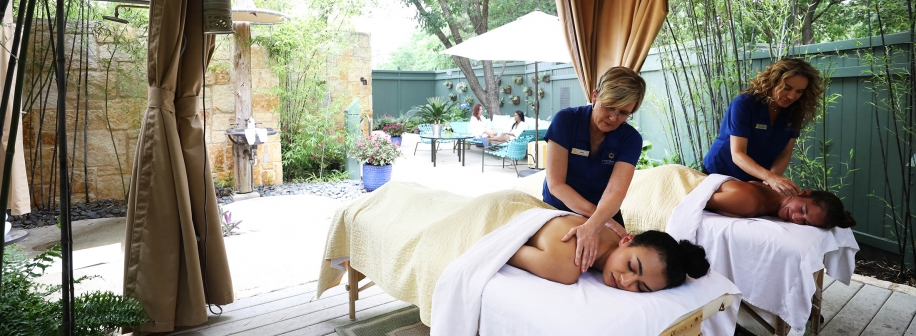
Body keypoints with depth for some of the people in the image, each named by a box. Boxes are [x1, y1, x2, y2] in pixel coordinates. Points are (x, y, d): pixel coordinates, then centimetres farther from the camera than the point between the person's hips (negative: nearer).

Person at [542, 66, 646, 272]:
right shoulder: (566, 120, -18)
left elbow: (615, 192, -27)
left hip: (605, 216, 2)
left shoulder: (631, 139, -13)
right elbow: (556, 184, -22)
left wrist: (591, 226, -48)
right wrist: (603, 218, -30)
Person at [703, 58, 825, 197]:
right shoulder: (743, 105, -24)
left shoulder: (794, 112, -7)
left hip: (756, 180, 4)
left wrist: (773, 178, -28)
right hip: (719, 174, -4)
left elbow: (785, 154, -8)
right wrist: (770, 177, -44)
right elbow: (737, 155, -30)